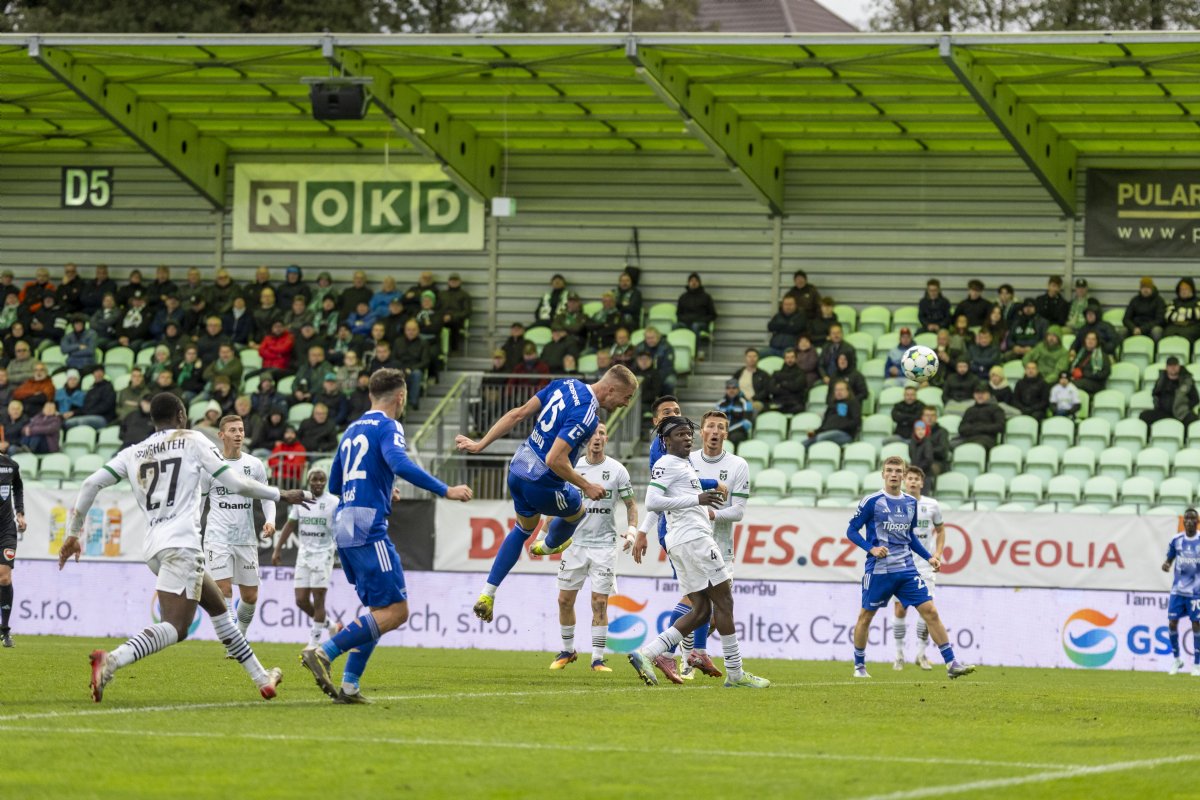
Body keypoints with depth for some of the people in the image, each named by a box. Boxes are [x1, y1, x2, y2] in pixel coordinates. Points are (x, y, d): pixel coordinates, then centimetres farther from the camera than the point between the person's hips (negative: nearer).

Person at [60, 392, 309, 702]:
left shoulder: (133, 454, 17)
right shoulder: (191, 441, 5)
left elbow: (91, 484, 7)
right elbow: (235, 483, 2)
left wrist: (73, 533, 15)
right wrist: (281, 496, 15)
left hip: (154, 548, 7)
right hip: (182, 545, -7)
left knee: (217, 606, 23)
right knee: (174, 628, -16)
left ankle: (261, 678, 29)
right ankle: (110, 661, -40)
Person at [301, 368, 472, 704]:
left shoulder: (352, 431, 21)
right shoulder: (387, 427, -3)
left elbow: (334, 485, 28)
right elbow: (400, 464, -22)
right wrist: (445, 491, -21)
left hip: (343, 526, 9)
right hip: (368, 526, -9)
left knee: (379, 610, 14)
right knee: (396, 611, -10)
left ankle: (349, 685, 4)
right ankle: (323, 653, -20)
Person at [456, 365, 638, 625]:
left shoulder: (566, 385, -1)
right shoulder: (586, 416, -27)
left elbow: (519, 414, 2)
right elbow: (555, 460, -31)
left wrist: (480, 444, 8)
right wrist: (586, 486, -18)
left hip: (518, 469, 7)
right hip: (542, 485, -7)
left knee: (524, 528, 29)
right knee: (575, 511, 27)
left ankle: (487, 595, 26)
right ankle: (549, 546, 58)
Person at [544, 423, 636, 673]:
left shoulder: (616, 470, -1)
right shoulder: (572, 467, 3)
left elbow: (630, 504, 8)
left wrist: (631, 529, -8)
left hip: (604, 545, -2)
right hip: (575, 542, 2)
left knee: (600, 603, -5)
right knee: (565, 600, 3)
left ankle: (598, 659, 0)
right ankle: (567, 651, 22)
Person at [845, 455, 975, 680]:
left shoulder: (911, 503, 10)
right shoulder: (872, 501, -5)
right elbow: (851, 531, -3)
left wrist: (929, 557, 12)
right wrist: (871, 548, -17)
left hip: (906, 570, 3)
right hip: (878, 570, -3)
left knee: (930, 611, -6)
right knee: (866, 616, 6)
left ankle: (951, 663, -6)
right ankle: (859, 666, 24)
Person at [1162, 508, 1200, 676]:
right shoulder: (1176, 540, 2)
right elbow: (1170, 559, 10)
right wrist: (1166, 565, -13)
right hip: (1177, 590, 2)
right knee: (1172, 623, -2)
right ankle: (1176, 659, 17)